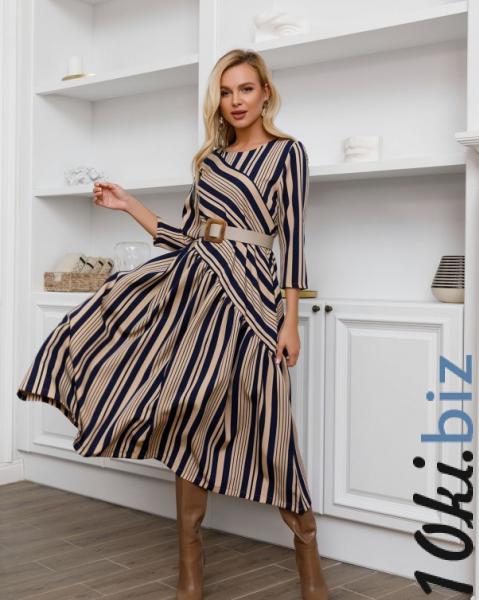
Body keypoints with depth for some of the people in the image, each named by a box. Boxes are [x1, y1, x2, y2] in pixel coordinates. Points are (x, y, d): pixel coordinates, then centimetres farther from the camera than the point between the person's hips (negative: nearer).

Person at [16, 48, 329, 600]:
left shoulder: (287, 152, 2)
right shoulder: (209, 159, 18)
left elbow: (292, 239, -5)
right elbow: (184, 233, 18)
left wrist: (290, 321, -10)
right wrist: (128, 205, 15)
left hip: (245, 289, -6)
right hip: (189, 281, 6)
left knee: (261, 427, -6)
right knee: (189, 418, 3)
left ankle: (308, 555, 14)